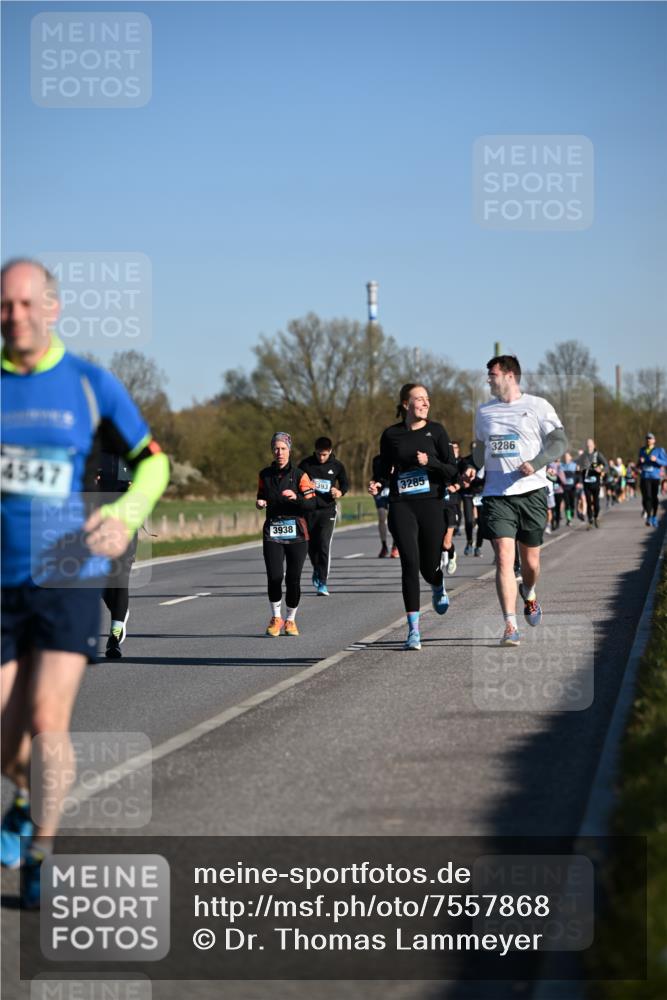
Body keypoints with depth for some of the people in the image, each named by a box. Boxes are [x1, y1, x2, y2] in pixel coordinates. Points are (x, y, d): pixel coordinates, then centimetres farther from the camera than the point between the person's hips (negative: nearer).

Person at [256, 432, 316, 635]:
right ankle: (276, 618, 9)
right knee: (274, 576, -11)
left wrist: (296, 497, -23)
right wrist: (260, 503, 1)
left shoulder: (299, 475, -1)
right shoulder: (265, 475, 9)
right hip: (272, 532, 1)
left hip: (296, 533, -1)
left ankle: (290, 619, 19)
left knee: (293, 579, 0)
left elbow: (312, 504, -6)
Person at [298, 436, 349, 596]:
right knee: (311, 545, 9)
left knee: (324, 545, -14)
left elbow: (345, 483, 14)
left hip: (327, 511, -2)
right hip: (309, 510, 2)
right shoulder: (306, 463, -1)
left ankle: (322, 582, -12)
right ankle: (317, 570, 38)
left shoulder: (337, 466, 0)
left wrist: (340, 492, -8)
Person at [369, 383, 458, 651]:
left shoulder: (435, 431, 4)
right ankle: (413, 631, -9)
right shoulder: (391, 435, 7)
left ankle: (439, 588, 46)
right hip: (401, 506, 0)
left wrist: (430, 462, -15)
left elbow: (452, 471, 3)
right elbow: (385, 471, 15)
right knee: (410, 563, -12)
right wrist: (377, 485, -6)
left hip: (430, 504, 0)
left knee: (429, 567, 5)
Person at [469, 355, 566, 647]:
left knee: (530, 560, 9)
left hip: (531, 491, -2)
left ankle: (529, 593, 45)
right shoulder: (484, 411, 13)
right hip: (496, 494, 2)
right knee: (504, 558, -14)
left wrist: (535, 464, -19)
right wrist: (472, 467, 5)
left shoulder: (537, 406, 0)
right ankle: (510, 627, -15)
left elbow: (559, 441, -3)